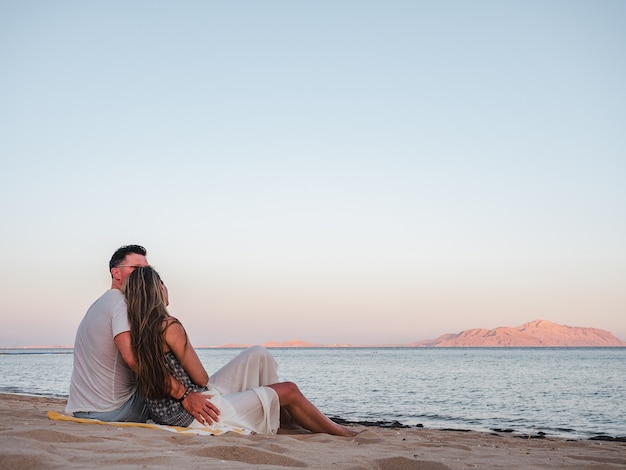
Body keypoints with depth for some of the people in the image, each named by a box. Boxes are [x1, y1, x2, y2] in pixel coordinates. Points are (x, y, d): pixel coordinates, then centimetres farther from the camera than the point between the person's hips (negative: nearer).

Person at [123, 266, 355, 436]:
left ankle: (285, 415, 24)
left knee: (258, 355, 16)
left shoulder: (136, 331, 3)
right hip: (198, 413, -9)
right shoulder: (169, 326, -21)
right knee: (290, 391, 3)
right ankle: (340, 433, 23)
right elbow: (201, 378, -12)